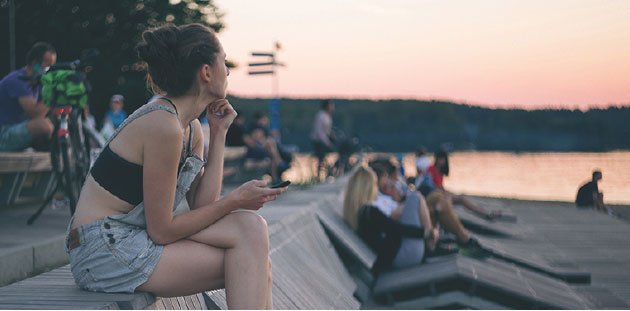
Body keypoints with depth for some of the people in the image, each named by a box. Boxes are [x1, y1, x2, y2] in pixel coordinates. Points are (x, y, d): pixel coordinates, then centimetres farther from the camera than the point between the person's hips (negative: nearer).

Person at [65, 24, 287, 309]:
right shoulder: (163, 125, -19)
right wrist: (236, 200, -11)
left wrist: (219, 133, 4)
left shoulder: (191, 129, 10)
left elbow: (201, 205, 1)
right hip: (104, 252, -9)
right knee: (249, 229, -14)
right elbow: (161, 230, -17)